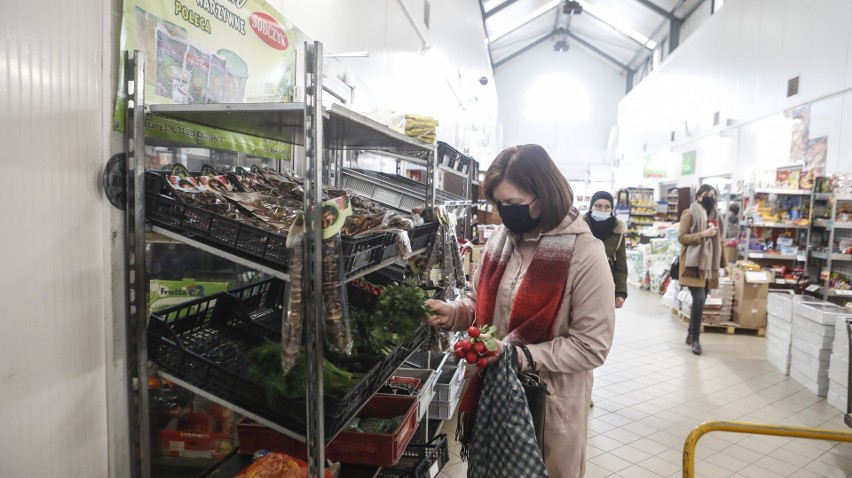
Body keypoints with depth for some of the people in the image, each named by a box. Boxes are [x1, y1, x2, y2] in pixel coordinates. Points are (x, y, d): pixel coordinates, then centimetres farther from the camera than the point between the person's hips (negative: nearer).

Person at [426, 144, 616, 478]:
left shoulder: (585, 254, -17)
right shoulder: (500, 240, 0)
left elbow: (591, 346, -18)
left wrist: (517, 355, -24)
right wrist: (452, 313, -10)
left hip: (550, 400, -5)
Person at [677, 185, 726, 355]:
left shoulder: (715, 215, 15)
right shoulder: (690, 214, -5)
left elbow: (719, 240, 20)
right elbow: (681, 237, -11)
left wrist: (724, 263, 17)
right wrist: (702, 234, -21)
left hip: (709, 263, 7)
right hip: (694, 263, -7)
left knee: (700, 300, 8)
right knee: (699, 300, -13)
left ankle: (691, 334, 21)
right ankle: (695, 338, -1)